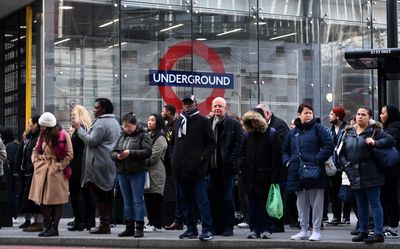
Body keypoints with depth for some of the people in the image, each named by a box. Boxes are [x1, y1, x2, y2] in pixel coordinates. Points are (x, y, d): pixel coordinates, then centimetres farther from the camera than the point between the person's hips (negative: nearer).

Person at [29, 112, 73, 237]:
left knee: (56, 200, -2)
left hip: (56, 172, -6)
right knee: (43, 200, 4)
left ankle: (54, 228, 2)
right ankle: (47, 227, 12)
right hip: (42, 171, 6)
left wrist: (59, 166, -12)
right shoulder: (42, 136, 13)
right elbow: (35, 151, 19)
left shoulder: (63, 135, -5)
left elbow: (69, 155, -7)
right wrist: (36, 162, 2)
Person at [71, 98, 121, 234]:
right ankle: (107, 224, 14)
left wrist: (79, 128, -11)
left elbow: (91, 141, -19)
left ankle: (103, 225, -6)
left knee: (100, 196, -6)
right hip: (111, 165, 10)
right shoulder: (114, 122, 19)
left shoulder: (101, 123, -12)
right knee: (107, 196, 11)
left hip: (99, 165, -9)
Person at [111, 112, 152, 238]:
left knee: (138, 200, -4)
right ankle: (129, 227, 16)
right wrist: (117, 156, -10)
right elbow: (113, 152, 13)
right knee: (127, 201, 10)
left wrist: (130, 153, -21)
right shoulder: (122, 136, 14)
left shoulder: (143, 136, -3)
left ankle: (139, 228, -2)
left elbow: (147, 152, -15)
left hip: (137, 172, -6)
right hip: (122, 172, 6)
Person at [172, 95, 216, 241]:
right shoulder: (178, 122, 19)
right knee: (185, 200, 9)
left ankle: (207, 229, -11)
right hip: (181, 168, 7)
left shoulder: (202, 121, 1)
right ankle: (191, 228, 15)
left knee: (201, 198, -11)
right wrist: (175, 158, 14)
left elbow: (211, 142, -2)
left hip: (196, 167, -6)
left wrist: (203, 156, -13)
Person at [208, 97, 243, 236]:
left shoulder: (234, 125, 0)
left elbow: (238, 145, -4)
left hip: (227, 167, -4)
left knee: (227, 199, 0)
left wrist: (231, 161, -11)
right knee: (214, 199, 6)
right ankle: (217, 227, 12)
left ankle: (228, 227, 5)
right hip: (213, 167, 4)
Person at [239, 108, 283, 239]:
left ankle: (266, 229, 6)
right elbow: (242, 153, 17)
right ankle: (254, 229, 11)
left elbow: (276, 157, -7)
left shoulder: (272, 134, -3)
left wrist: (274, 177, -13)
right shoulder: (248, 135, 11)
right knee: (253, 204, 6)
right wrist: (243, 168, 0)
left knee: (266, 204, 1)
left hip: (265, 176, -4)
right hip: (250, 176, 4)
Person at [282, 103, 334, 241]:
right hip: (297, 173, 5)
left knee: (316, 202, 0)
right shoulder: (293, 132, 15)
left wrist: (317, 160, -15)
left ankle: (316, 230, 7)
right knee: (301, 203, 12)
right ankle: (304, 230, 20)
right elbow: (284, 150, 23)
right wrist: (287, 161, 4)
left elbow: (329, 145, -9)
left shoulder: (317, 129, 1)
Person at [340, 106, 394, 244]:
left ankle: (378, 233, -2)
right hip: (355, 175, 6)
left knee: (374, 203, -4)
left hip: (371, 174, -6)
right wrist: (346, 164, 3)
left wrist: (375, 143, -22)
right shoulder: (349, 133, 14)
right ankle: (363, 232, 21)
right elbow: (342, 152, 18)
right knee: (361, 205, 13)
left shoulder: (375, 131, -2)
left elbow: (391, 140, -12)